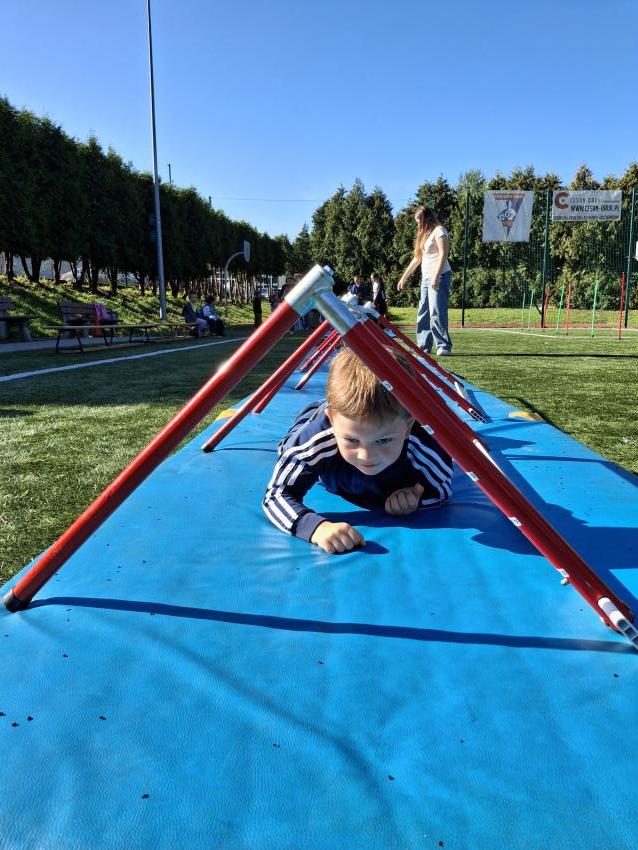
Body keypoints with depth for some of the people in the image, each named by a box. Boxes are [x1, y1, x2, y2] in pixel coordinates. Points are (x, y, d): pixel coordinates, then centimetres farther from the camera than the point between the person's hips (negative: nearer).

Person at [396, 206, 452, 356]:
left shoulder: (438, 230, -3)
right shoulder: (424, 234, 24)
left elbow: (443, 254, -15)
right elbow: (417, 259, 27)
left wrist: (436, 276, -24)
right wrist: (404, 278, 24)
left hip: (440, 276, -9)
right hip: (426, 278, 9)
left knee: (436, 312, -15)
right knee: (423, 313, 5)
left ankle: (444, 346, -12)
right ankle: (423, 346, 8)